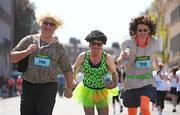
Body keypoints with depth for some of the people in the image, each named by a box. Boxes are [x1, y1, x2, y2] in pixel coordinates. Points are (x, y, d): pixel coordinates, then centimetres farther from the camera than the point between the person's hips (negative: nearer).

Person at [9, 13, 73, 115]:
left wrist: (69, 88, 1)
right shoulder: (29, 40, 7)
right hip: (28, 84, 1)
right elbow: (12, 57, 6)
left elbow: (67, 69, 11)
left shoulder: (58, 47, 8)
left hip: (49, 86, -1)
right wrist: (27, 52, -10)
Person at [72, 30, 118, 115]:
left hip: (101, 92, 0)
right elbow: (74, 68, 7)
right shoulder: (83, 56, -11)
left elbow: (114, 73, -2)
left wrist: (114, 83, -22)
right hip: (87, 90, 0)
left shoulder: (107, 58, -14)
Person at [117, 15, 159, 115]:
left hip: (147, 82, 0)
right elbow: (119, 62, -18)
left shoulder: (153, 43, -4)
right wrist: (122, 58, -40)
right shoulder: (129, 43, -13)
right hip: (131, 83, 0)